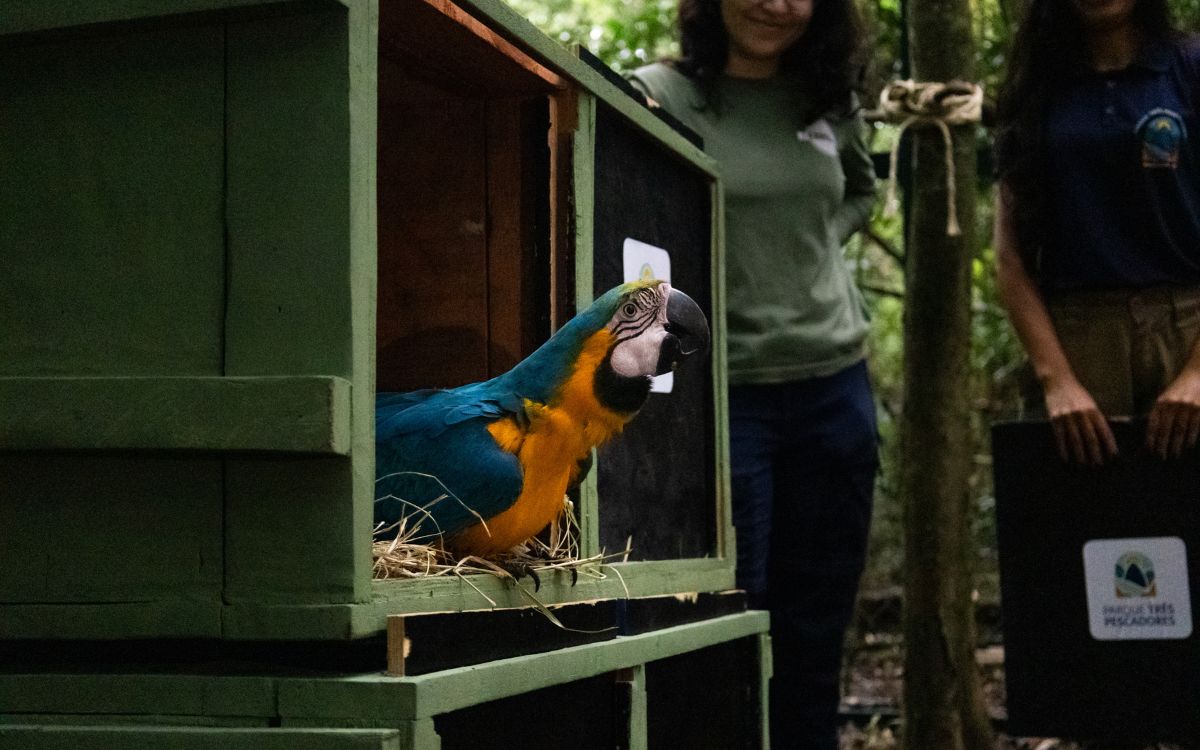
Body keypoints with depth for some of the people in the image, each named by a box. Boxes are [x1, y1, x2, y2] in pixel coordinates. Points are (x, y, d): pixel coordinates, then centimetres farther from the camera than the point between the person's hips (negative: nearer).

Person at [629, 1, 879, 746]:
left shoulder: (832, 98, 7)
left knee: (816, 635, 13)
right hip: (723, 395, -4)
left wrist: (817, 244, 8)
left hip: (836, 388, 5)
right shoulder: (658, 96, -8)